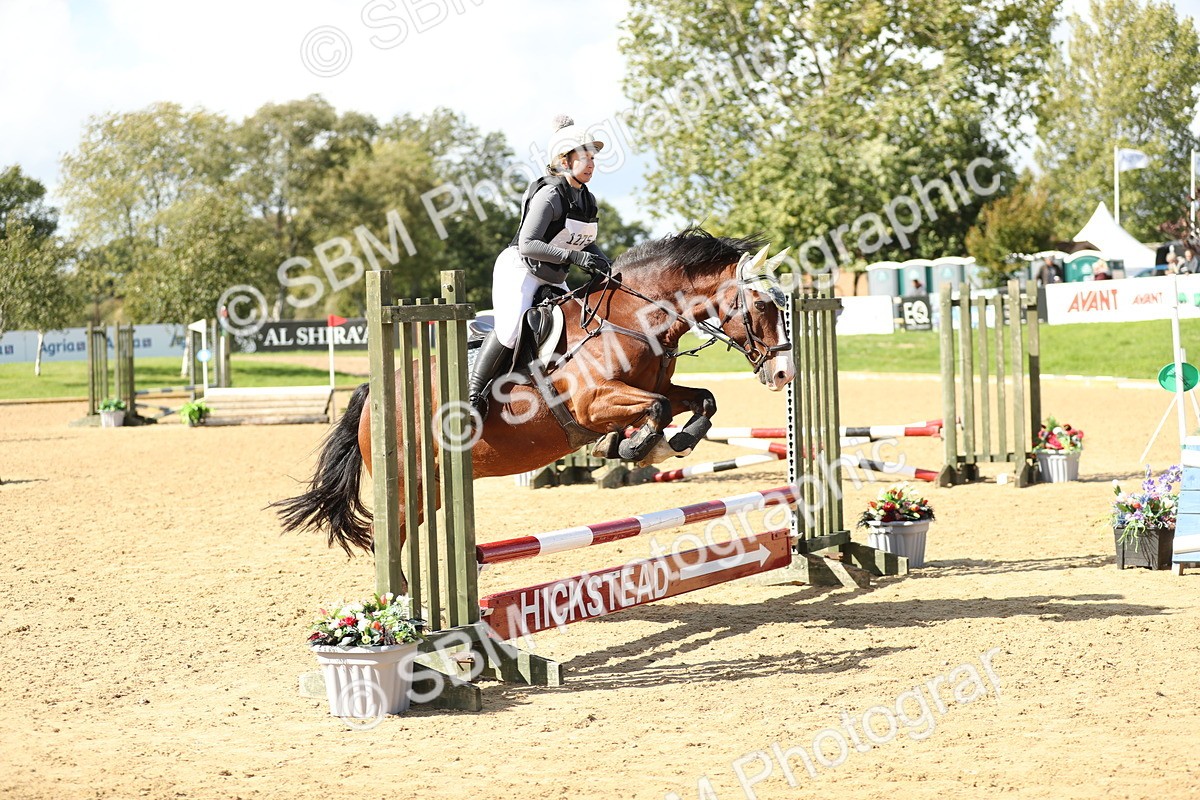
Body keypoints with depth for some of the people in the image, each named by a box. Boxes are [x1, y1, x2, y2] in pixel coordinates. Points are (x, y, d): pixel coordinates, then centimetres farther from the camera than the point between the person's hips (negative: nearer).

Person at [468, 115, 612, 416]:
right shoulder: (549, 195, -18)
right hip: (519, 270, -10)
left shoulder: (586, 200, 9)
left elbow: (586, 244, 20)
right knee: (511, 329, -27)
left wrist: (609, 268, 1)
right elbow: (527, 244, -25)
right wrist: (573, 257, -32)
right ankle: (473, 394, -16)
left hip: (552, 279, 10)